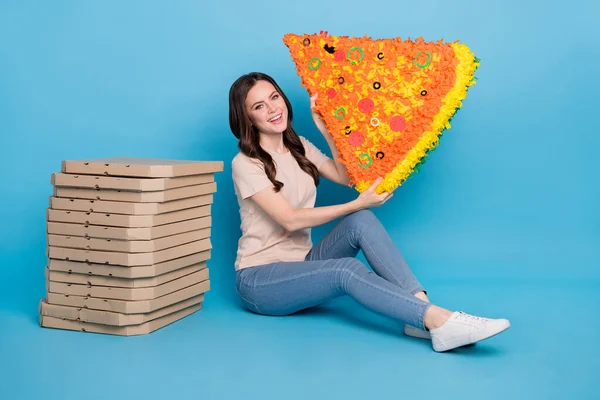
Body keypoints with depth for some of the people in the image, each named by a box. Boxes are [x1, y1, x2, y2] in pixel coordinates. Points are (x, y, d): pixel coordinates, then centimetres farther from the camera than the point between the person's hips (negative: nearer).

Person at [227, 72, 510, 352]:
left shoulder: (300, 147, 11)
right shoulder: (245, 164, -11)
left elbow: (346, 177, 7)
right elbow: (290, 220, -19)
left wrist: (326, 130, 0)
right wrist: (358, 204, -20)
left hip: (301, 265, 6)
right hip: (259, 279, -6)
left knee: (361, 222, -22)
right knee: (346, 269, -33)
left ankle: (421, 311, -35)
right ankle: (440, 322, -46)